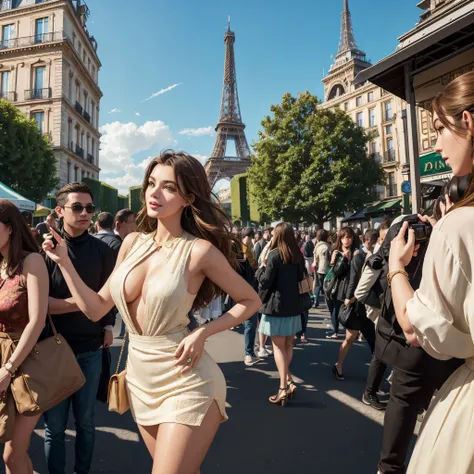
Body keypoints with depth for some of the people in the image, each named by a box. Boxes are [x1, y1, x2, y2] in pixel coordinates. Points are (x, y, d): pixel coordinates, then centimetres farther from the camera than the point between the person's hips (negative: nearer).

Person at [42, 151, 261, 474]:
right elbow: (96, 309, 5)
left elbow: (251, 301, -6)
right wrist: (64, 261, 1)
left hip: (185, 383, -6)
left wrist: (202, 333, -17)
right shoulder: (133, 243, 1)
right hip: (140, 379, 6)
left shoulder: (199, 250, -15)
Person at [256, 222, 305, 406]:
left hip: (276, 305, -6)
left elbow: (265, 282, -14)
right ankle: (288, 380, 26)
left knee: (278, 346, 2)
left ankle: (283, 387, 1)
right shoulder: (298, 255, 4)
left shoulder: (274, 255, -15)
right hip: (294, 305, 6)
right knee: (288, 345, 18)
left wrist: (262, 271, 3)